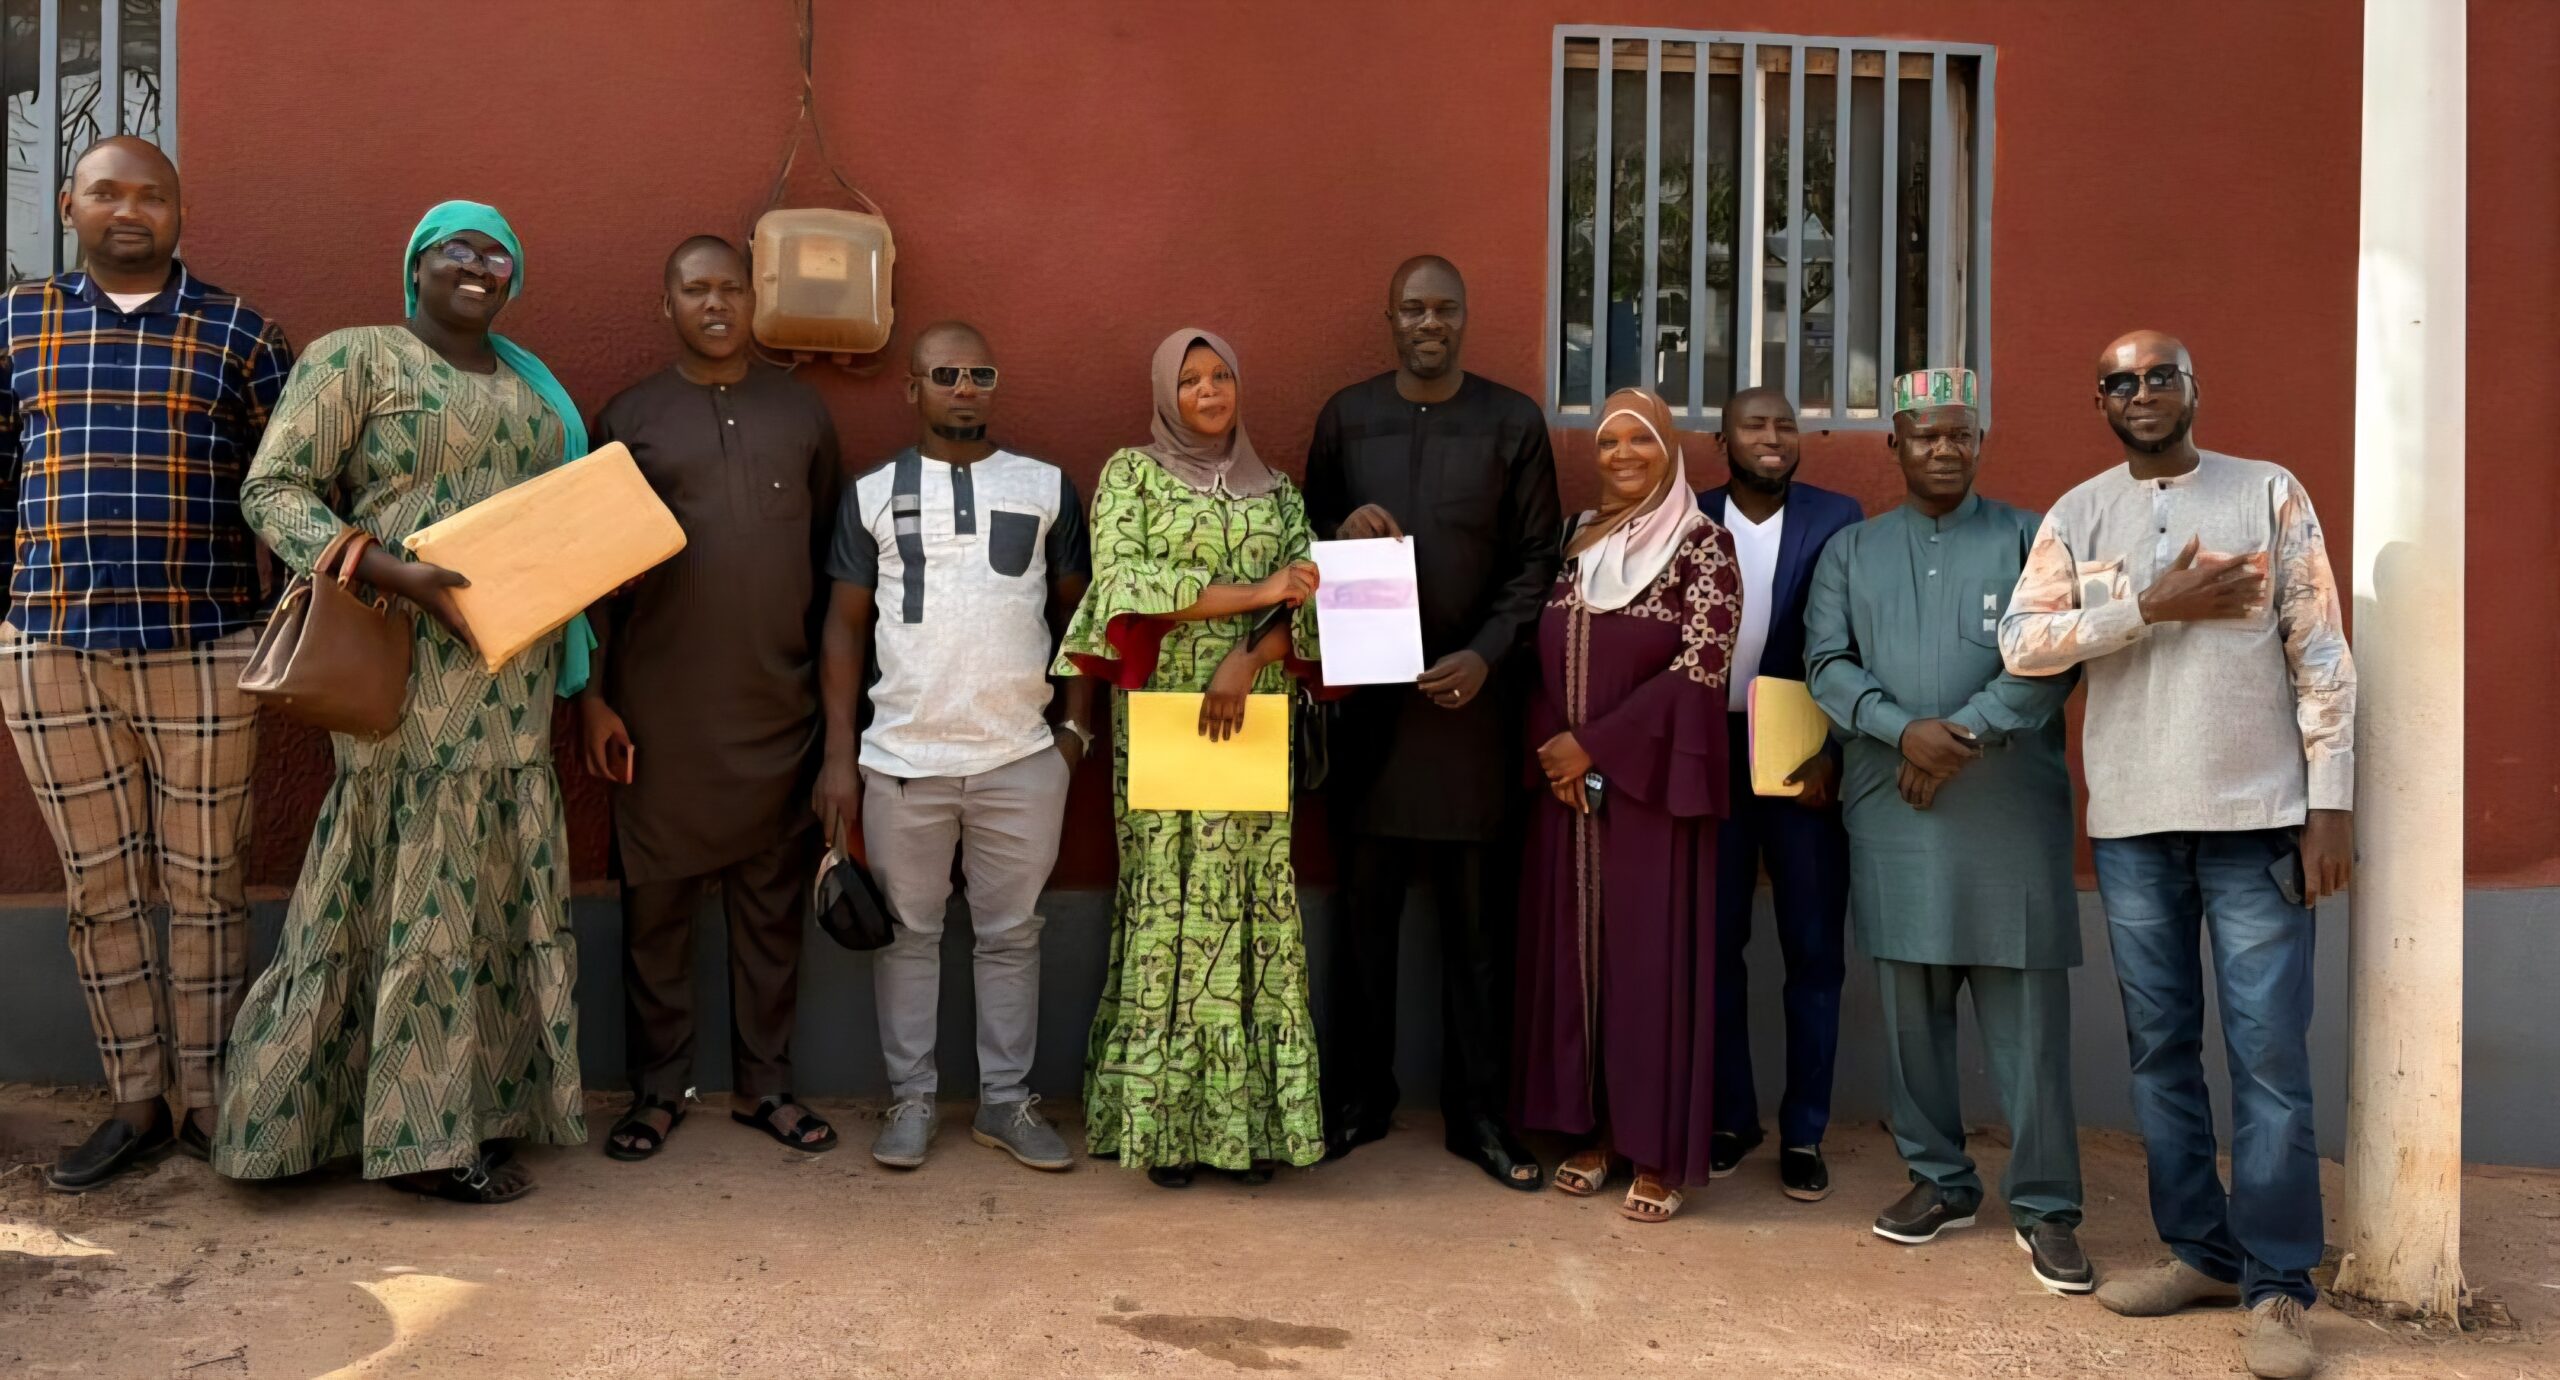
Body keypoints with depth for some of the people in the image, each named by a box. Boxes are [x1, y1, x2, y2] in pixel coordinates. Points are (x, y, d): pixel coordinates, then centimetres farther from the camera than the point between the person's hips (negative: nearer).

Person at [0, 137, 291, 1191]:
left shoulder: (236, 332, 3)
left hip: (204, 648, -2)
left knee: (204, 883, 5)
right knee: (99, 886, 8)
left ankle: (205, 1100, 17)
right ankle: (135, 1104, 20)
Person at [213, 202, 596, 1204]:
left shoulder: (533, 386, 19)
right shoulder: (354, 358, -1)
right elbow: (274, 491, -8)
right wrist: (394, 575, -21)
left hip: (514, 678, 7)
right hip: (411, 666, -6)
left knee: (499, 882, 8)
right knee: (417, 877, -4)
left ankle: (477, 1102, 19)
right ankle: (418, 1135, 5)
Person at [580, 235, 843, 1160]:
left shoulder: (802, 412, 9)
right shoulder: (629, 418, 4)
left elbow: (829, 557, 11)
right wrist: (592, 697, -3)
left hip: (779, 706, 1)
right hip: (659, 711, -1)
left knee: (773, 902, 6)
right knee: (656, 904, 5)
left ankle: (764, 1084, 18)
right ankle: (658, 1089, 17)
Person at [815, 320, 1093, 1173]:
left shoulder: (1048, 487, 6)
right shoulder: (872, 494, 5)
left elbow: (1078, 612, 10)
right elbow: (846, 625, 5)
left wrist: (1076, 727, 1)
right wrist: (839, 756, 0)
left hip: (1024, 759, 0)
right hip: (901, 760, 0)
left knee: (1011, 935, 8)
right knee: (908, 934, 8)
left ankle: (1007, 1101, 19)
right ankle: (911, 1099, 20)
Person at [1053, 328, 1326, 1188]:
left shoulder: (1276, 491, 14)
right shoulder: (1131, 474, 6)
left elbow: (1309, 600, 3)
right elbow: (1121, 581, -10)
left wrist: (1248, 660, -16)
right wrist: (1251, 592, -14)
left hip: (1254, 727, 3)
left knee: (1255, 905, 0)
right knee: (1169, 904, -3)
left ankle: (1251, 1117, 7)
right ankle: (1164, 1120, 5)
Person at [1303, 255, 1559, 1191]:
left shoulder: (1513, 422, 5)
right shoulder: (1345, 418, 9)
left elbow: (1536, 559, 3)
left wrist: (1486, 654, -10)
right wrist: (1340, 535, -11)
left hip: (1472, 693, -1)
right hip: (1367, 693, 1)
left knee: (1477, 915, 4)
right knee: (1362, 906, 6)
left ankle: (1477, 1112, 14)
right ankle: (1357, 1096, 19)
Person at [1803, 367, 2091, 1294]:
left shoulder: (2030, 540, 7)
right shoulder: (1851, 552, 14)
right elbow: (1827, 662, 3)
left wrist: (1966, 733, -15)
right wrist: (1903, 730, -13)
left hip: (2010, 807, -2)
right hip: (1891, 808, 3)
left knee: (2027, 1010, -2)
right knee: (1910, 1006, 8)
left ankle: (2045, 1207, 7)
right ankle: (1940, 1180, 23)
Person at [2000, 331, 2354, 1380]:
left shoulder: (2271, 494, 4)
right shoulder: (2076, 516, 9)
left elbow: (2321, 655, 0)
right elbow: (2022, 642, -4)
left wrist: (2331, 801, -6)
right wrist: (2154, 605, -12)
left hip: (2258, 818, -2)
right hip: (2132, 823, 3)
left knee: (2269, 1053, -4)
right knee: (2161, 1048, 9)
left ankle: (2278, 1286, 5)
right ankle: (2200, 1251, 22)